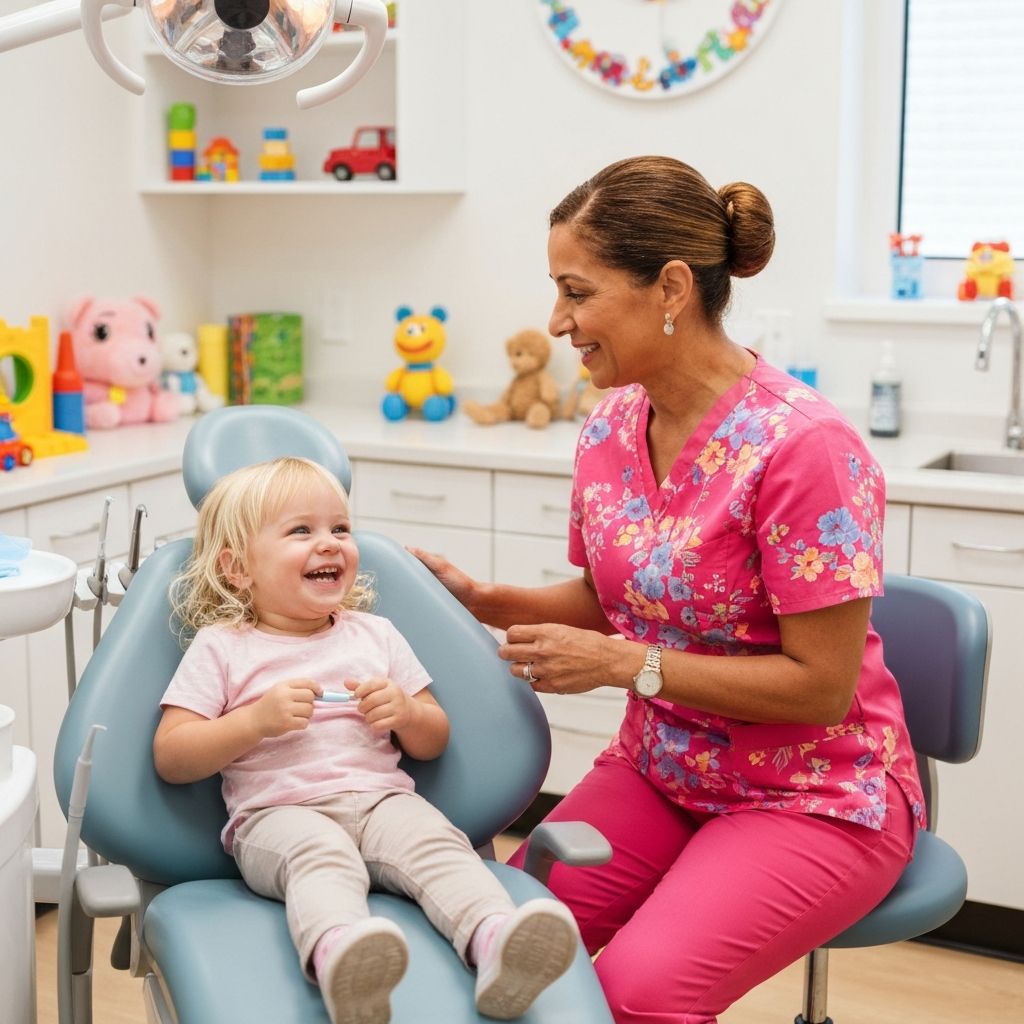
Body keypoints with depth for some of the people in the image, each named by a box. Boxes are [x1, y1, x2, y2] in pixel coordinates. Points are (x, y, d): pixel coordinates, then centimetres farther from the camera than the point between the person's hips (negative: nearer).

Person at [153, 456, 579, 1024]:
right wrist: (257, 720, -10)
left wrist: (404, 711, 1)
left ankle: (493, 941, -53)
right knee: (322, 853, -37)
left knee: (437, 841, -29)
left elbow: (433, 744, 25)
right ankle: (336, 952, -65)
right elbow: (171, 758, 3)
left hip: (382, 799, 3)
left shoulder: (375, 635, 22)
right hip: (278, 812, -3)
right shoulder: (220, 648, 11)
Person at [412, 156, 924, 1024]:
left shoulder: (801, 445, -23)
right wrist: (485, 600, -3)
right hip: (658, 772, 6)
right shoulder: (609, 429, 0)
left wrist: (623, 664, -22)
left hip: (816, 796, -6)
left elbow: (821, 684, -20)